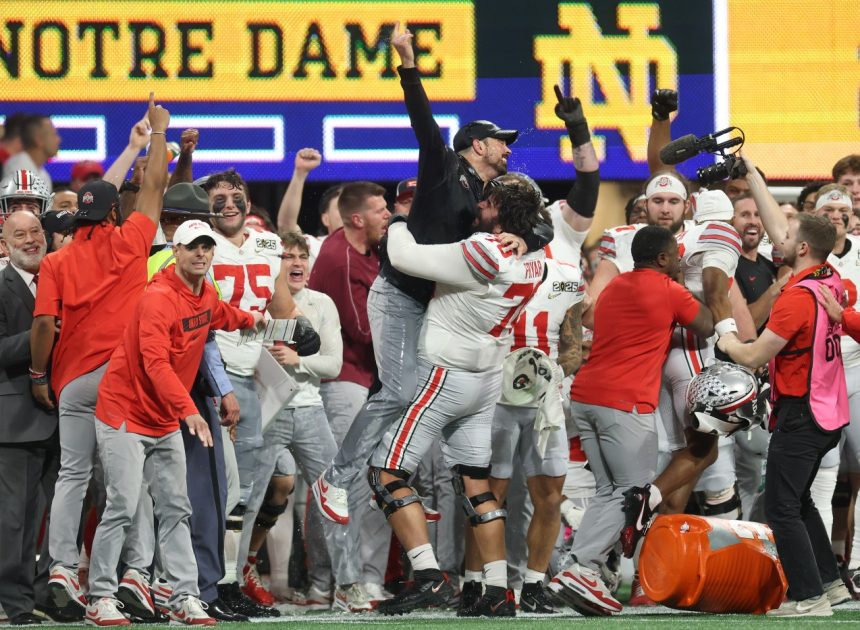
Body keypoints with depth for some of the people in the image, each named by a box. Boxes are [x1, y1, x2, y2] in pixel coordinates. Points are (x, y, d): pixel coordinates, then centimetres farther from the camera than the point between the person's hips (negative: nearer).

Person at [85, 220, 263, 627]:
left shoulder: (205, 294, 6)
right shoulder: (159, 299, -22)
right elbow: (156, 363, -33)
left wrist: (251, 319, 49)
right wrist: (189, 410, -41)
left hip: (166, 424, 9)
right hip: (125, 416, -9)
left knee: (175, 511, 6)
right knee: (122, 509, -12)